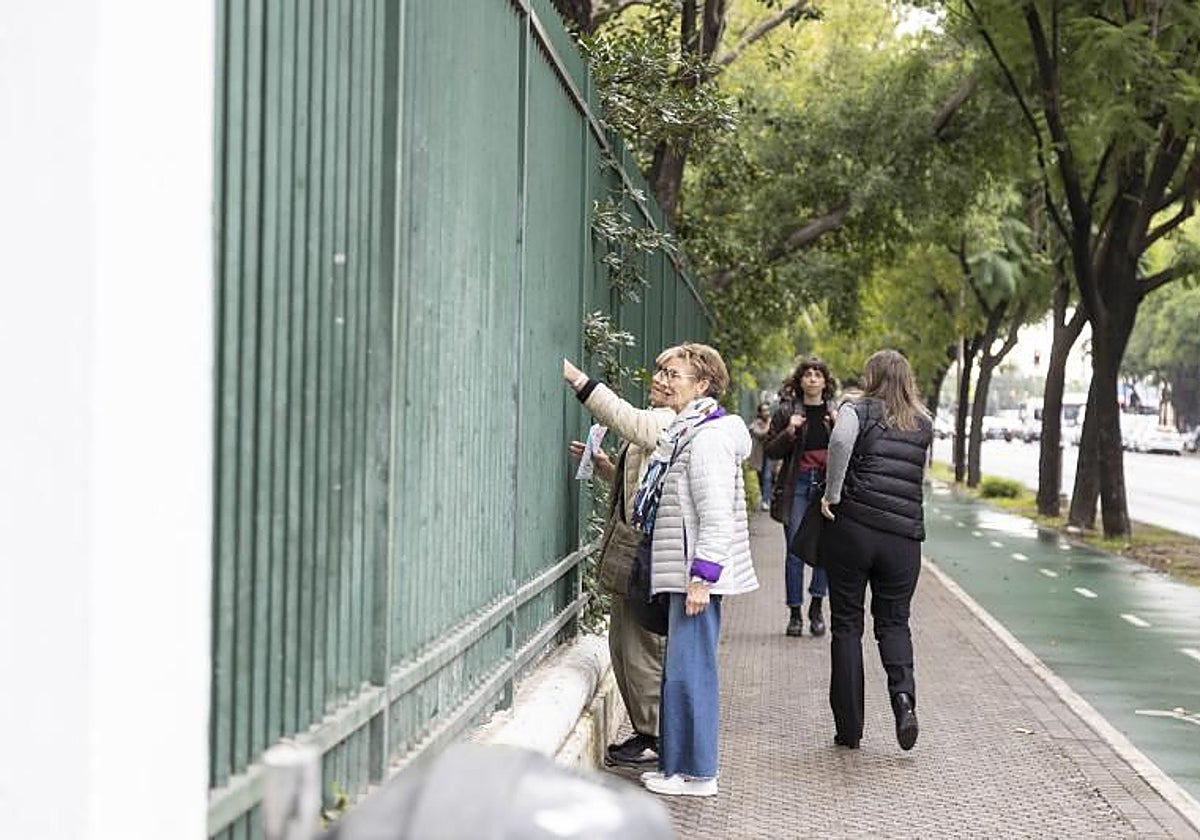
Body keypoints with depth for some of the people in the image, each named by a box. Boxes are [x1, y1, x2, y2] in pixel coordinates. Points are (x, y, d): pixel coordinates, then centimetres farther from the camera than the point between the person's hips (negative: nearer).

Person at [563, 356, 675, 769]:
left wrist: (575, 377, -28)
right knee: (623, 643, 15)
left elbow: (627, 419, -28)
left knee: (643, 646, -3)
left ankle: (657, 738, 7)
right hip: (630, 552, 11)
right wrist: (605, 466, 10)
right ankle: (646, 731, 24)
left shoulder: (675, 424, -12)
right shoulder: (657, 423, 20)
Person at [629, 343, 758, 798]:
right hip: (681, 572, 11)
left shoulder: (708, 437, -15)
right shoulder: (682, 433, 17)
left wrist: (702, 577, -23)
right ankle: (677, 764, 22)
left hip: (697, 573, -11)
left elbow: (716, 516, -21)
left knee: (690, 670, -6)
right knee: (680, 670, 14)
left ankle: (697, 773, 1)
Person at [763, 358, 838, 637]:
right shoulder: (786, 411, 5)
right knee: (795, 551, 0)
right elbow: (771, 450, 5)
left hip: (828, 484, 1)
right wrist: (789, 433, -11)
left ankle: (817, 605, 10)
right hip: (797, 485, -1)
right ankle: (795, 612, 9)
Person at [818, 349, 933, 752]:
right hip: (904, 536, 3)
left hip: (853, 527, -3)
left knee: (847, 625, 6)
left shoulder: (858, 409, 0)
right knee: (894, 622, 15)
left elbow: (840, 440, -21)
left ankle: (849, 727, 9)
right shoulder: (924, 424, 13)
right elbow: (917, 474, 18)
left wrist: (832, 494, -13)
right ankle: (903, 696, -12)